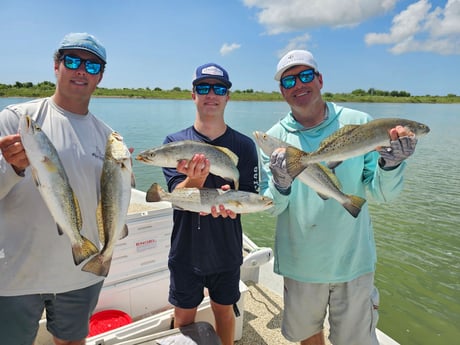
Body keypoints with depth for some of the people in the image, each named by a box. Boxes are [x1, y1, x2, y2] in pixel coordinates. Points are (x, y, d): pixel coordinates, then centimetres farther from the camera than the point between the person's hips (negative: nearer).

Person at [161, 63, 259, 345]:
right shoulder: (175, 142, -8)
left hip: (227, 251, 1)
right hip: (186, 251, 0)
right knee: (184, 318, 17)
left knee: (224, 311, 21)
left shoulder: (244, 145, -6)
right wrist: (195, 179, -39)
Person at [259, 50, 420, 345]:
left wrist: (390, 163, -28)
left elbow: (382, 194, -8)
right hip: (300, 263, 2)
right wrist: (281, 184, -29)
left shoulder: (359, 123, -9)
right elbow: (270, 207, -8)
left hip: (353, 262, -1)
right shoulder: (274, 138, -6)